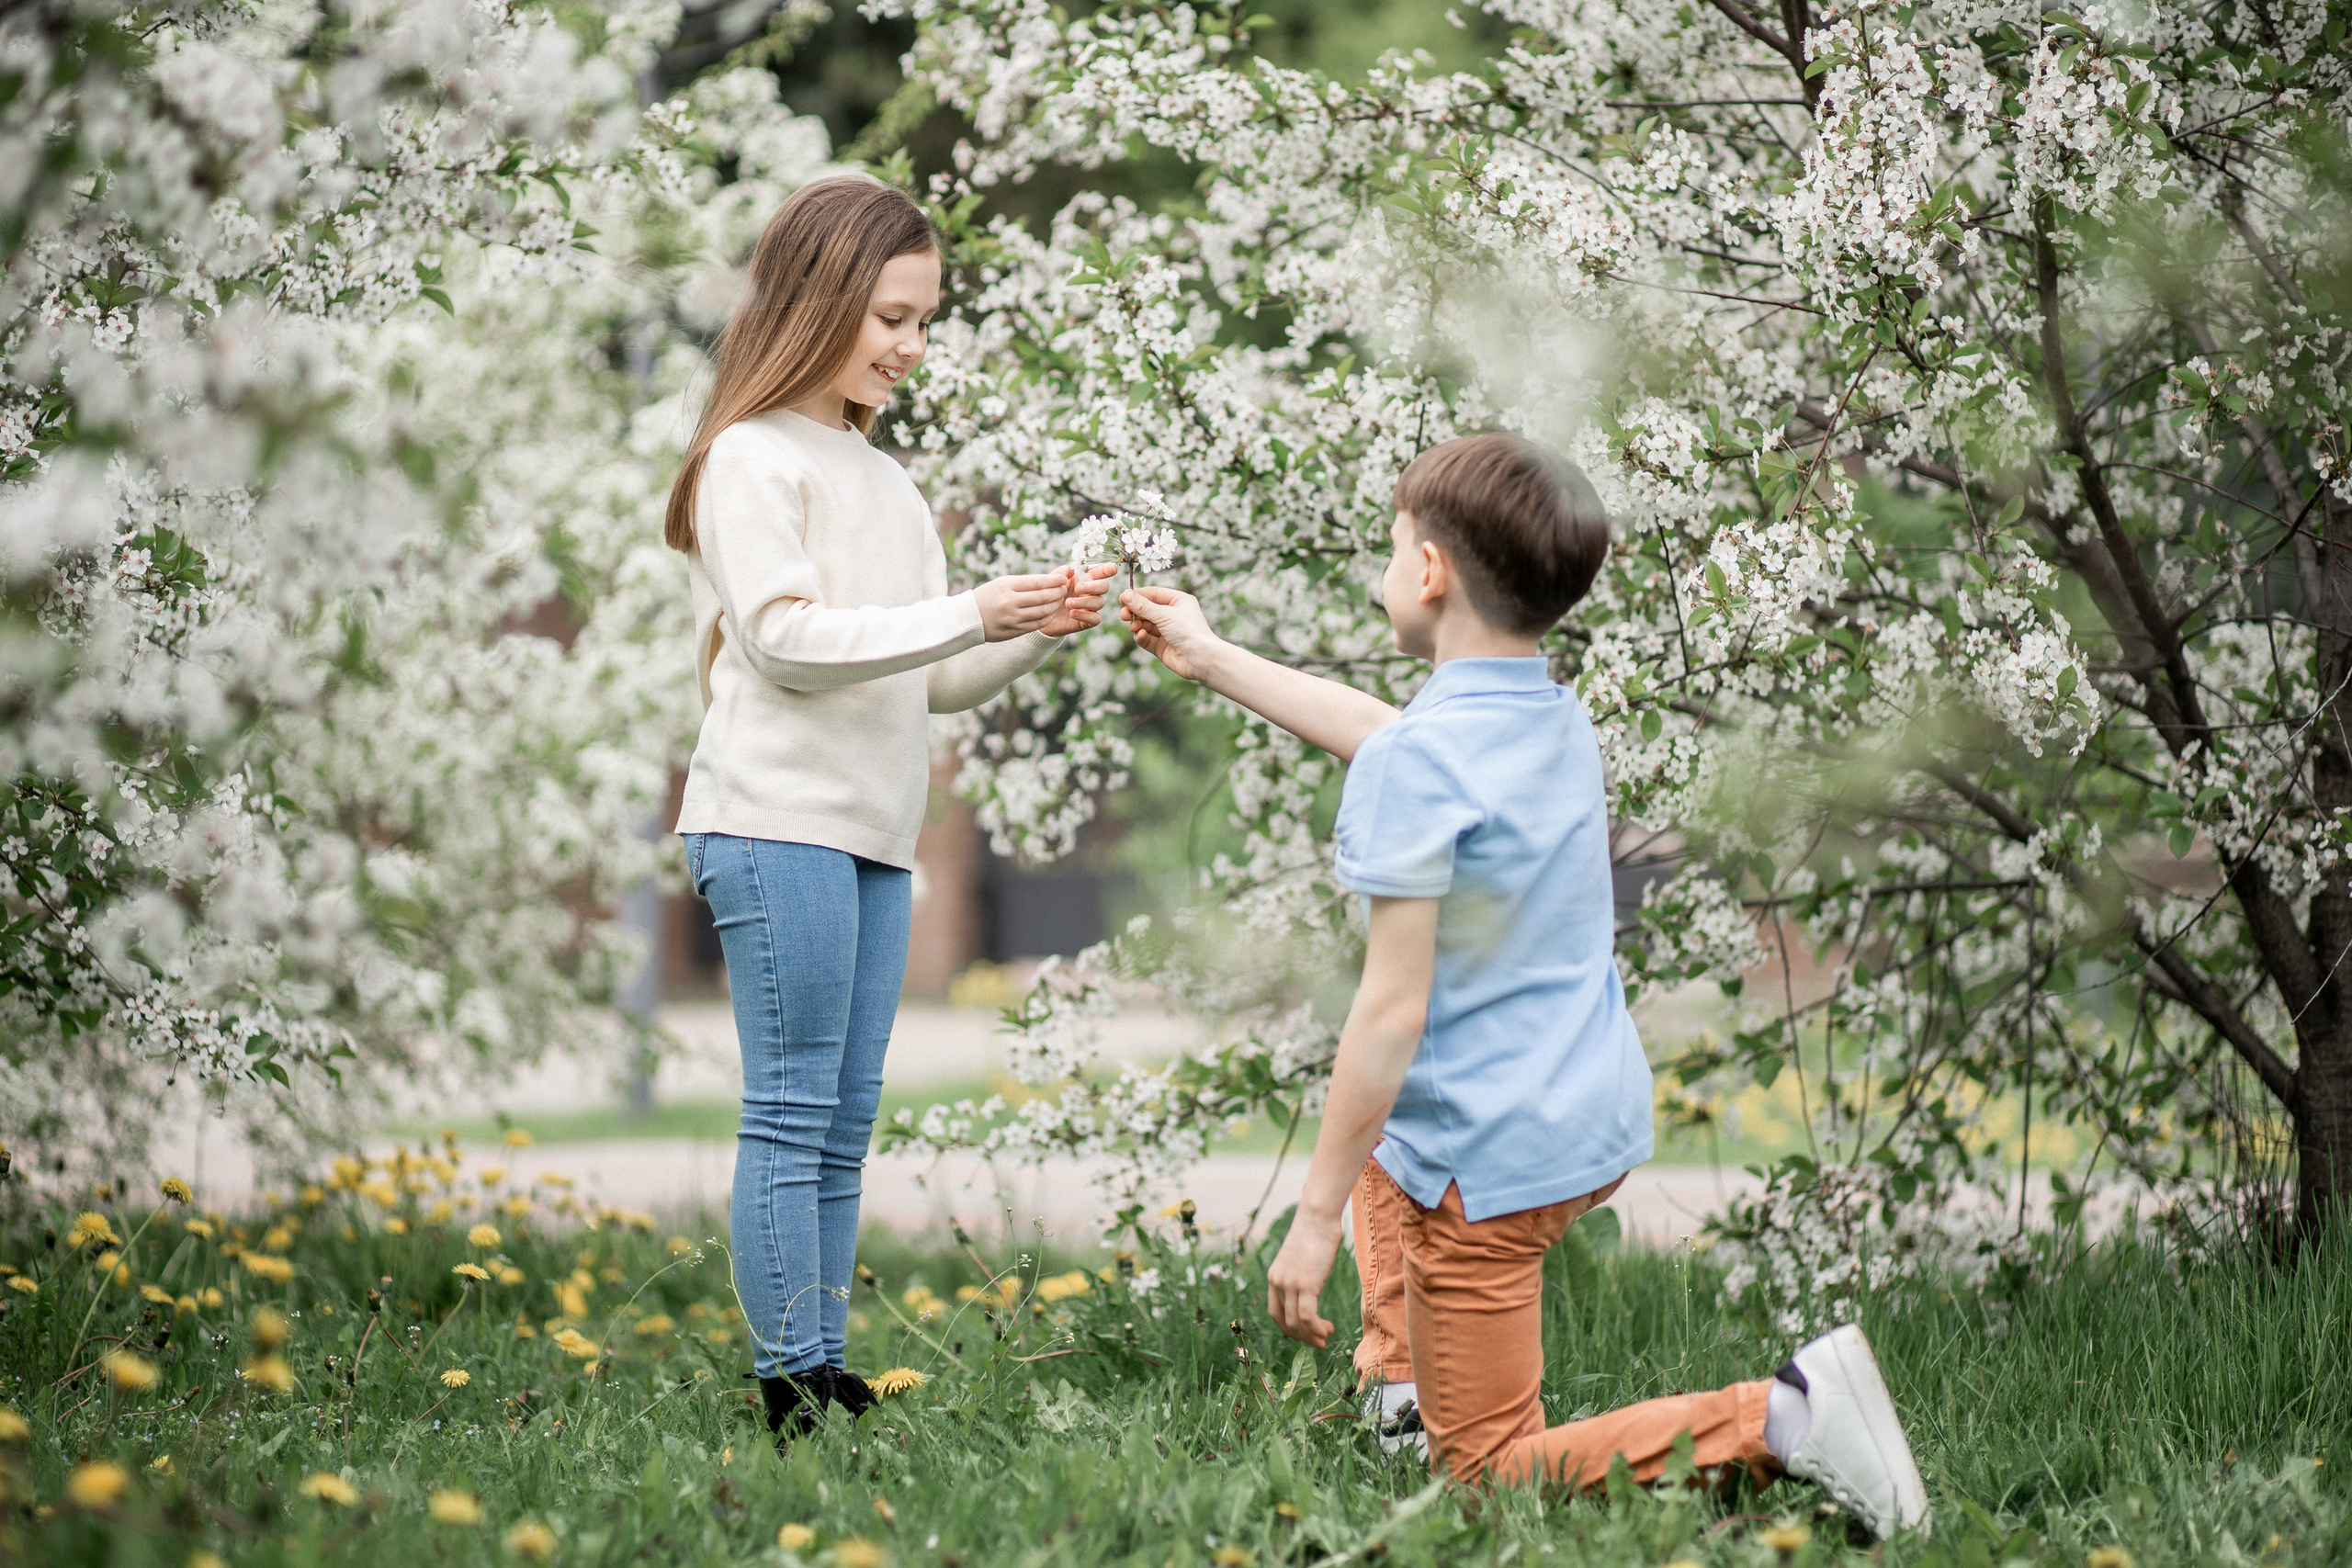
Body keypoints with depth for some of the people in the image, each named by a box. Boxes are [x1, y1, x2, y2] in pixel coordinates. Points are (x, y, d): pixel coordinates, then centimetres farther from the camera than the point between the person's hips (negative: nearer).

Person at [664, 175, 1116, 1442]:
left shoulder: (888, 483, 22)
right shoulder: (752, 460, -3)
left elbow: (933, 685, 22)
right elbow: (789, 638, -14)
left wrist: (1037, 632, 4)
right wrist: (969, 614, -17)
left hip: (877, 836, 8)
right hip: (777, 822, -8)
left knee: (844, 1121, 7)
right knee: (792, 1111, -9)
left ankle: (829, 1376, 9)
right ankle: (791, 1386, -8)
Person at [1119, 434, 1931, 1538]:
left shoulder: (1416, 765, -21)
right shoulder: (1557, 721, 6)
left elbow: (1393, 1011, -23)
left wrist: (1314, 1218, -18)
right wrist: (1212, 659, 36)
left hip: (1492, 1159, -9)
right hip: (1601, 1113, 9)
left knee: (1486, 1471, 0)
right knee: (1380, 1139, 39)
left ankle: (1778, 1419, -15)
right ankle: (1399, 1386, 34)